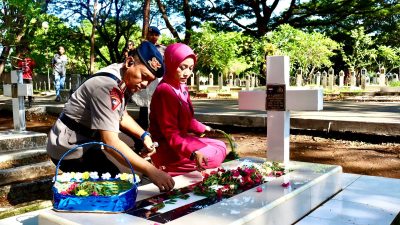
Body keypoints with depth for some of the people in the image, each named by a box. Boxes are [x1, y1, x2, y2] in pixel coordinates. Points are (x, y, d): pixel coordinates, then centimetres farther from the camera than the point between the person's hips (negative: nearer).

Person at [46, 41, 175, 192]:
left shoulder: (123, 79, 0)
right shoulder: (107, 86, -29)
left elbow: (121, 116, 14)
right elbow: (110, 142, -36)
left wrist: (144, 135, -2)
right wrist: (150, 170, -41)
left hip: (87, 141, 10)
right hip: (69, 150, -9)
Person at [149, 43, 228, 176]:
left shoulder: (182, 88, 6)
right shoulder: (165, 91, -23)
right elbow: (170, 133, -28)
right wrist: (193, 151, -38)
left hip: (181, 139, 10)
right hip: (168, 150, -10)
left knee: (220, 147, 15)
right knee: (216, 156, -11)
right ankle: (170, 171, -9)